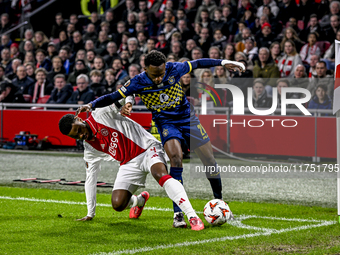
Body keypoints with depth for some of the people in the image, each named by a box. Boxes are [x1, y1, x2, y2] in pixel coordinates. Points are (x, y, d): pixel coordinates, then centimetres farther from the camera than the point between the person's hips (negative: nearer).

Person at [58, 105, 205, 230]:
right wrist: (90, 214, 12)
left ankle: (192, 217, -42)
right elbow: (90, 179, 11)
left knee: (160, 174, -35)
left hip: (148, 148, -5)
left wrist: (128, 102, -28)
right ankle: (140, 200, 25)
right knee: (117, 204, -12)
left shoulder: (101, 115, -9)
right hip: (129, 164, 5)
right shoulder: (89, 151, 5)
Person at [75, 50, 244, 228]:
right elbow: (113, 97, -14)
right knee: (176, 158, -26)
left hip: (187, 117, 3)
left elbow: (196, 64, 0)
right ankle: (178, 214, -21)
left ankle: (219, 202, 25)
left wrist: (223, 62, 4)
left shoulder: (174, 69, -16)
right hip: (166, 122, -3)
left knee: (209, 159, 1)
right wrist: (91, 105, -27)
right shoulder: (138, 83, -19)